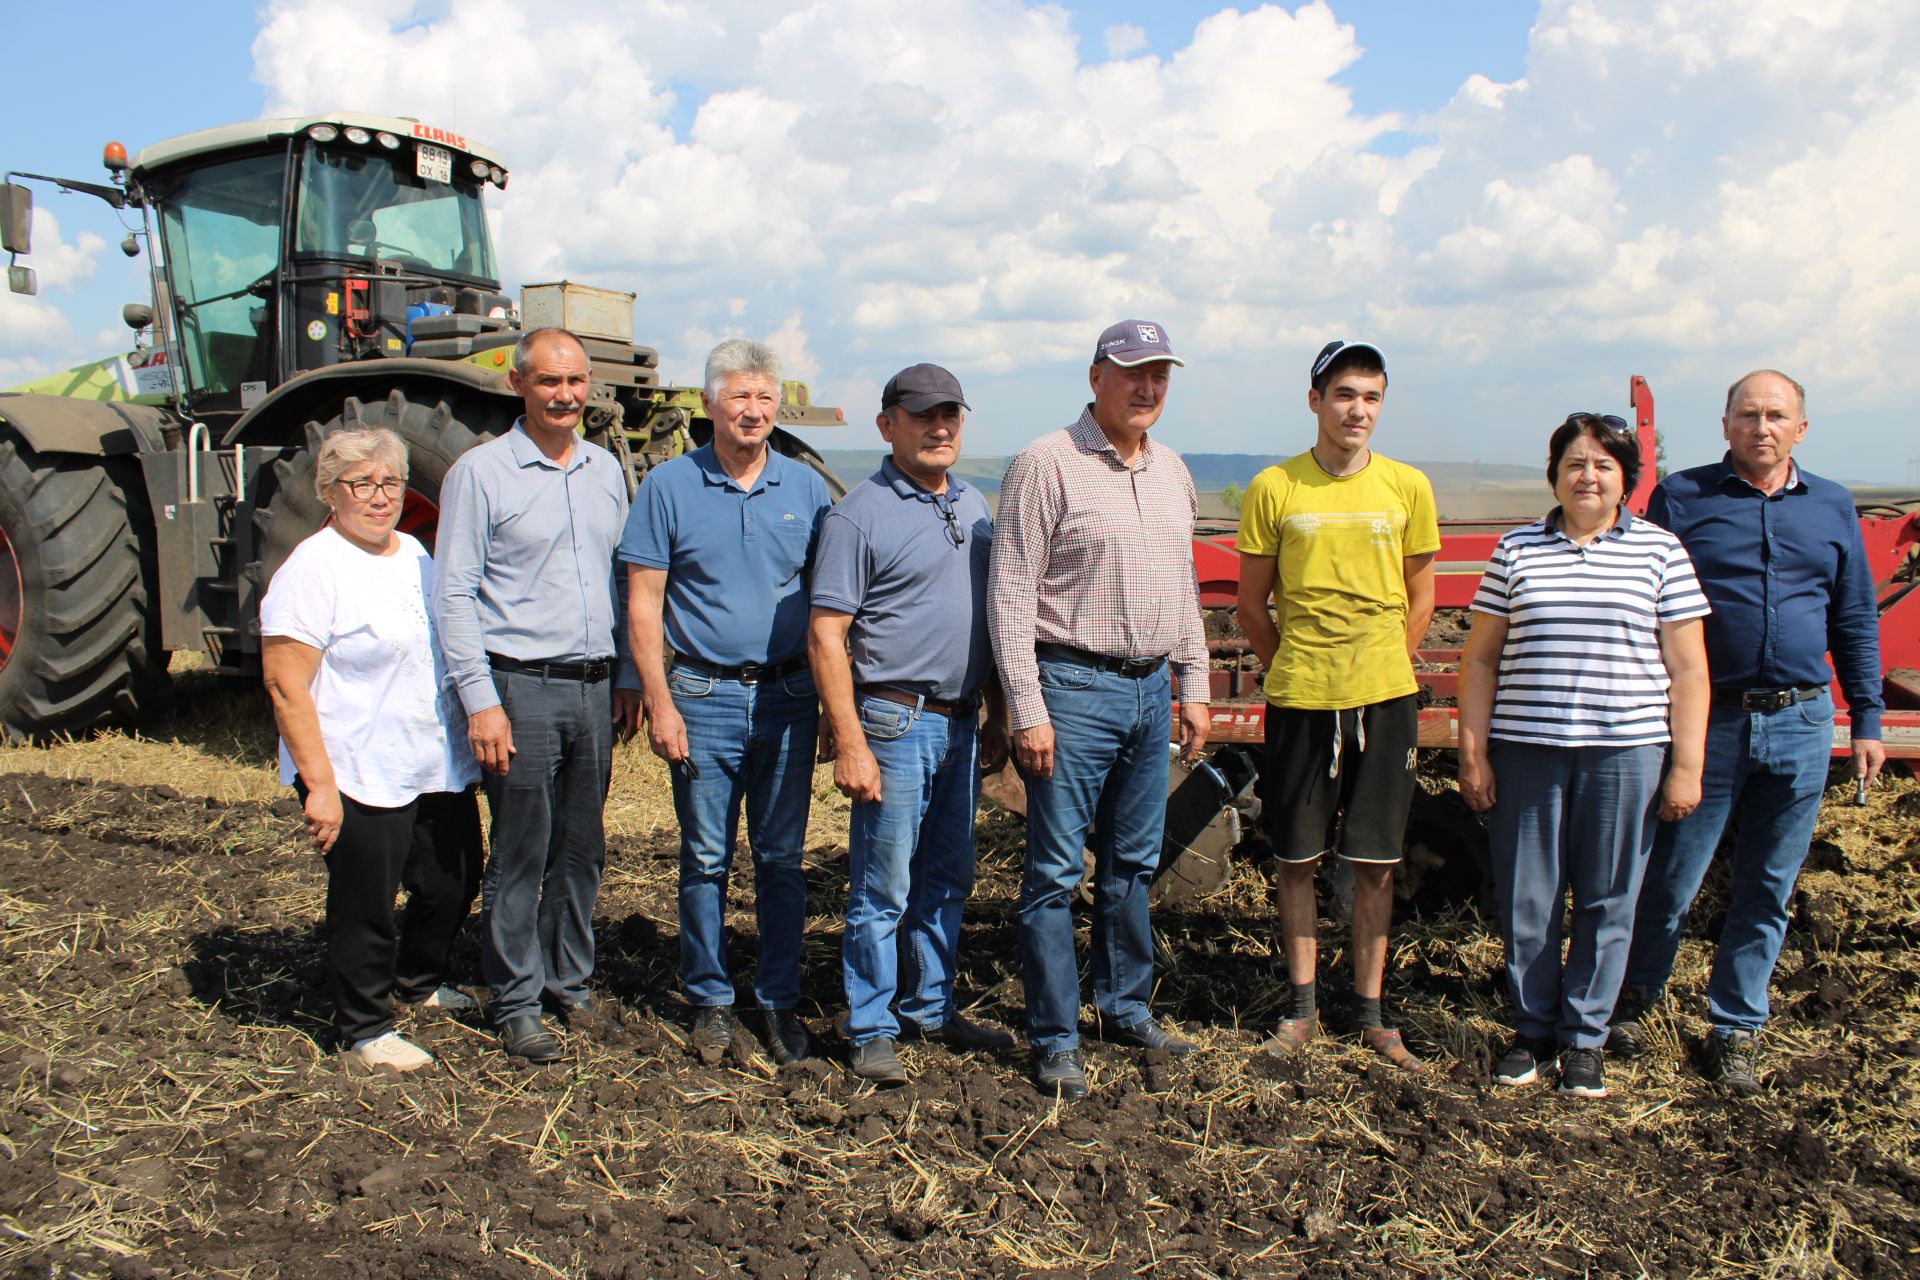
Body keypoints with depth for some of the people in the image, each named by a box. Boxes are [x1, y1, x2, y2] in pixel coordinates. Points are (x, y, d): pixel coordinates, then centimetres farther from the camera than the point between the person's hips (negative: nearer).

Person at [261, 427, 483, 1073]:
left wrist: (473, 727, 22)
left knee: (453, 884, 17)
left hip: (440, 770, 8)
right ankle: (365, 1027, 24)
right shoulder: (313, 570, -14)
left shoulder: (415, 555, 11)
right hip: (360, 778, -8)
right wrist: (319, 784, -22)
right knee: (364, 904, 4)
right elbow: (285, 687, -18)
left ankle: (419, 983, 42)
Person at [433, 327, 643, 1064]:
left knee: (582, 850, 13)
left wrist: (627, 678, 13)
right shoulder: (480, 472, -5)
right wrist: (480, 701, -13)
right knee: (520, 855, 1)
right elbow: (455, 594, -7)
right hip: (520, 689, -5)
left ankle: (570, 984, 28)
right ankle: (515, 1004, 15)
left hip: (593, 688, 5)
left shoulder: (604, 470, 11)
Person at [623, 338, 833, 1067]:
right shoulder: (669, 487, -1)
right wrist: (660, 703, -8)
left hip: (788, 696, 2)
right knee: (705, 859, 6)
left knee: (782, 858, 8)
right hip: (704, 697, -2)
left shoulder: (805, 488, 6)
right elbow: (643, 603, -2)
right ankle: (709, 1000, 20)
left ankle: (780, 1000, 20)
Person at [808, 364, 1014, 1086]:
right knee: (882, 890, 1)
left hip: (960, 726, 7)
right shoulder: (861, 515, -9)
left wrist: (996, 721, 16)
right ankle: (871, 1032, 13)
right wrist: (849, 744, -18)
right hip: (895, 724, -7)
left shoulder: (974, 507, 12)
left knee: (947, 882, 16)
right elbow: (826, 636, -13)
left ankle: (933, 1010, 29)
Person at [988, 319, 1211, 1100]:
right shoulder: (1046, 465, -9)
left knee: (1133, 864, 15)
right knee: (1057, 870, -1)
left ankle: (1126, 1009, 30)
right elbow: (1010, 595, -12)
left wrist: (1194, 687, 15)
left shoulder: (1172, 471, 13)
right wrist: (1027, 709, -16)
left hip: (1151, 691, 7)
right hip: (1074, 689, -7)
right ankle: (1054, 1040, 10)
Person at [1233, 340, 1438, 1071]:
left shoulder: (1407, 487, 2)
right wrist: (1291, 670, 4)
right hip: (1299, 700, -1)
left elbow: (1420, 600, 10)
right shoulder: (1273, 489, -2)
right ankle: (1303, 1006, 21)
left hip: (1386, 698, 1)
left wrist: (1379, 668, 6)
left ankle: (1369, 1010, 21)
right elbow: (1252, 605, 6)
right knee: (1297, 860, 7)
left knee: (1375, 862, 7)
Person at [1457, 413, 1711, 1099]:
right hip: (1525, 751, 1)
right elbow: (1480, 659, 8)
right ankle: (1532, 1028, 23)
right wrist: (1472, 753, 2)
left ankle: (1585, 1036, 21)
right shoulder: (1517, 550, 7)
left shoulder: (1661, 551, 5)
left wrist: (1686, 765, -1)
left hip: (1626, 752, -1)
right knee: (1526, 900, 6)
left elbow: (1686, 669, 4)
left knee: (1607, 901, 6)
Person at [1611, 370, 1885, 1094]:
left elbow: (1855, 622, 14)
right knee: (1671, 877, 5)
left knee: (1768, 889, 10)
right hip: (1707, 719, -3)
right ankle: (1638, 995, 27)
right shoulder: (1681, 499, 0)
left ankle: (1736, 1027, 24)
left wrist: (1867, 719, 10)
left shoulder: (1832, 508, 10)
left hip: (1800, 725, 3)